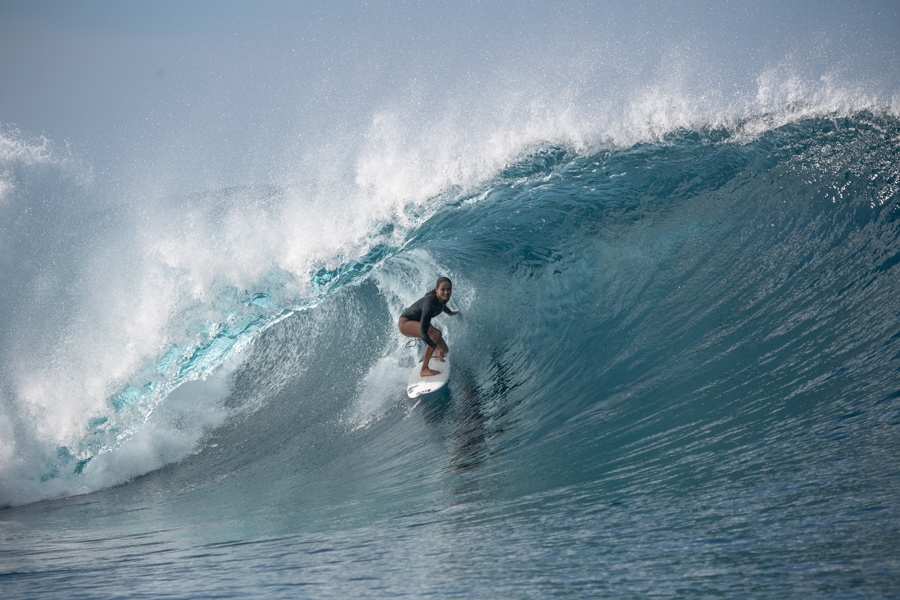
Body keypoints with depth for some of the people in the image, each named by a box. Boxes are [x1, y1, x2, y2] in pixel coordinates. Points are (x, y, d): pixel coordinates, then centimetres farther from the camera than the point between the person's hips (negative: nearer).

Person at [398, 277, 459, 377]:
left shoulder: (443, 298, -13)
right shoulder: (430, 304, -38)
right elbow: (422, 332, -42)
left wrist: (450, 313, 37)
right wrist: (436, 347, -48)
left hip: (418, 322, 9)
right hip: (405, 323, -8)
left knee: (444, 351, 8)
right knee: (436, 334, -34)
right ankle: (424, 369, -26)